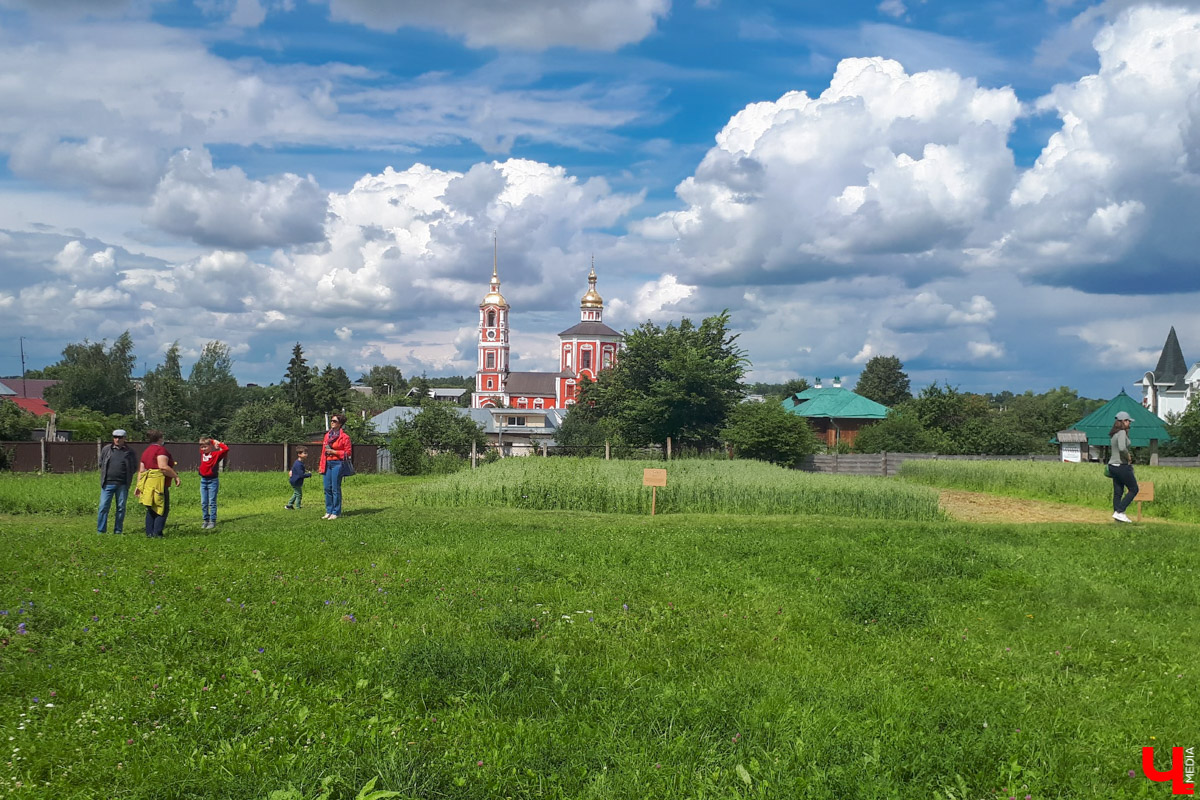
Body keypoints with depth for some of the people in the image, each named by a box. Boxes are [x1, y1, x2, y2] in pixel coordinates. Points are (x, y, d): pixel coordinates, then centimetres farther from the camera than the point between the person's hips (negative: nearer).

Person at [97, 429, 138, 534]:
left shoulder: (130, 452, 5)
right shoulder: (106, 449, 8)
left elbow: (134, 468, 13)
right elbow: (101, 464, 20)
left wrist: (126, 476, 4)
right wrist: (106, 474, 11)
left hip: (122, 485, 0)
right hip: (108, 483, 0)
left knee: (121, 508, 4)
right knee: (103, 507, -4)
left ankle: (118, 531, 12)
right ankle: (100, 531, 2)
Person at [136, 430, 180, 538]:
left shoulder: (146, 451, 20)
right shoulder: (161, 450, -7)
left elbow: (141, 470, 18)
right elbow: (163, 467, -20)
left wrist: (139, 486, 19)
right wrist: (176, 476, -12)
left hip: (147, 483, 9)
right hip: (158, 482, -9)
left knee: (151, 510, 13)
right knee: (162, 509, -3)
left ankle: (149, 533, 13)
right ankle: (157, 533, -7)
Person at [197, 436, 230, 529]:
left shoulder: (216, 454, -11)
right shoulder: (202, 453, 6)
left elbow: (226, 449, -25)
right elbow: (201, 445, 25)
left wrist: (217, 443, -13)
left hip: (212, 481, -6)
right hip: (203, 480, 6)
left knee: (212, 502, -2)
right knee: (203, 503, 9)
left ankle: (212, 521, 3)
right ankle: (206, 520, 18)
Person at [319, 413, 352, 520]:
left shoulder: (344, 436, -5)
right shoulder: (327, 435, 13)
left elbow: (347, 452, -7)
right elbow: (323, 451, 15)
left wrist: (333, 452, -13)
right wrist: (321, 466, 12)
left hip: (337, 464, -6)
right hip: (327, 464, 6)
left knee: (335, 488, -4)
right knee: (327, 488, 7)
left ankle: (336, 512, 3)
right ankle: (329, 511, 16)